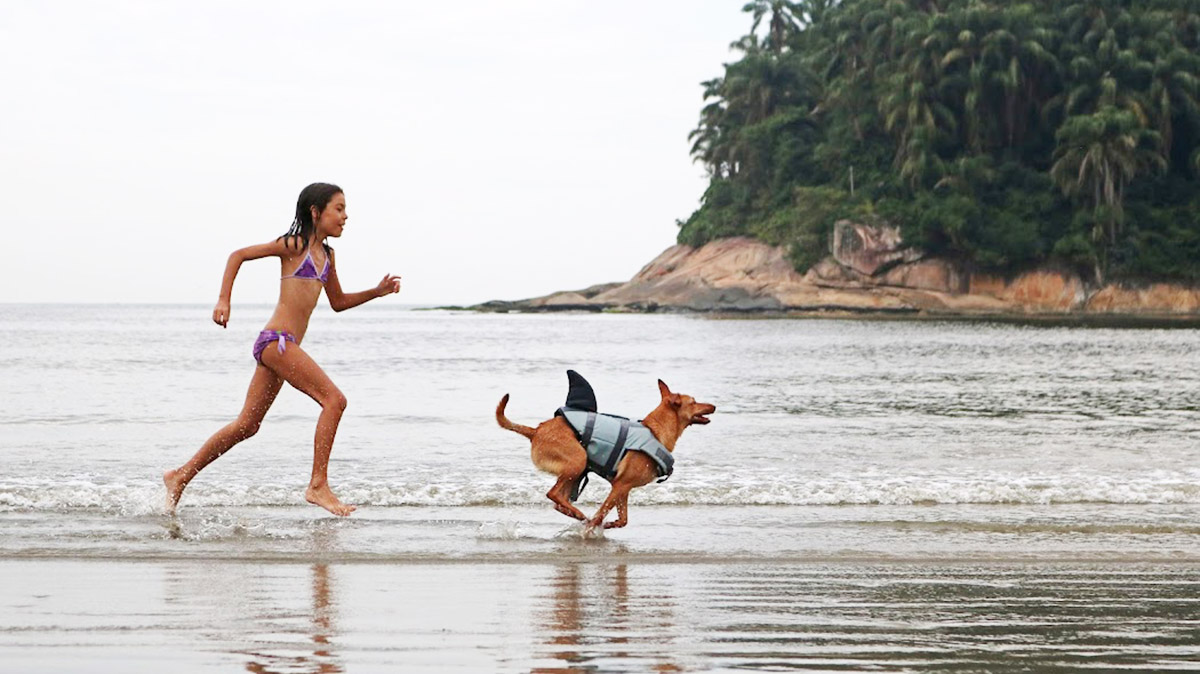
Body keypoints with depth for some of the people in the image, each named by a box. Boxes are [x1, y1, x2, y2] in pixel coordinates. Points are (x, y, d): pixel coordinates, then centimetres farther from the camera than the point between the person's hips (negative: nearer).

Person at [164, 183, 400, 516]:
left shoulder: (327, 254, 18)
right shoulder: (294, 245, -5)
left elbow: (338, 302, 27)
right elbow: (239, 255, -3)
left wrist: (377, 291, 14)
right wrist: (224, 300, -10)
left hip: (282, 345, 9)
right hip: (276, 339, -9)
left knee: (247, 425, 11)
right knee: (333, 399, -16)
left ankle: (180, 477, 18)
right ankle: (318, 485, -17)